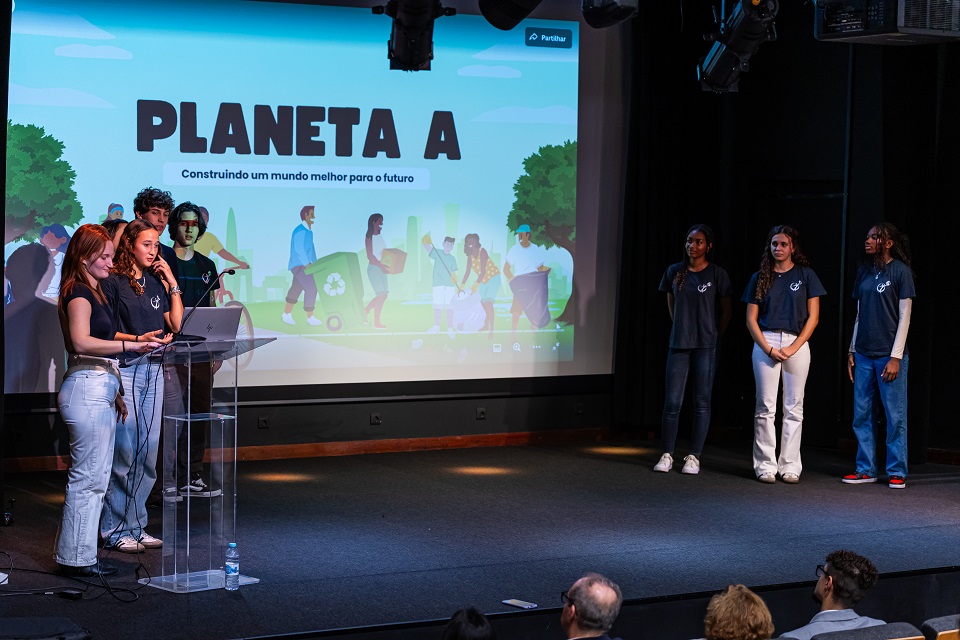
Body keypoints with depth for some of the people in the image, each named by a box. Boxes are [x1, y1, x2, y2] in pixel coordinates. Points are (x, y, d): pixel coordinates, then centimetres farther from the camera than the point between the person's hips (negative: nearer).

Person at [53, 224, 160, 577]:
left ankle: (75, 553, 16)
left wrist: (114, 393, 27)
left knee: (93, 476, 11)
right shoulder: (78, 293, -10)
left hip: (99, 390, 10)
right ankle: (77, 558, -2)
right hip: (86, 389, -10)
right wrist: (129, 345, -32)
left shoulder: (93, 292, 21)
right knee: (88, 477, -7)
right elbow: (82, 342, -25)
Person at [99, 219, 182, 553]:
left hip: (153, 369, 7)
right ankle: (115, 529, 1)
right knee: (125, 450, -7)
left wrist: (172, 285, 5)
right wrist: (137, 339, -20)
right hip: (124, 369, -7)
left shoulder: (156, 282, 15)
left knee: (148, 451, 7)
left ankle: (136, 525, 15)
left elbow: (176, 325, 10)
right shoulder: (113, 282, -5)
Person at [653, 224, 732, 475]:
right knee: (672, 401, 0)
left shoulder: (717, 274, -3)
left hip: (706, 346, -2)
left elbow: (726, 311, 5)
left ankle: (694, 457, 7)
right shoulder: (674, 272, 6)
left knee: (702, 402, 2)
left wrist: (714, 337, 9)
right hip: (678, 344, 3)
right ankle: (667, 455, 8)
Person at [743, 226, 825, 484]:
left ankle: (790, 466, 5)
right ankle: (765, 465, 3)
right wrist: (768, 349, -8)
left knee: (794, 408, 1)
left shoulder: (805, 275, 6)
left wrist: (793, 347, -9)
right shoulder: (760, 278, 9)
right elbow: (751, 319, 6)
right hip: (765, 342, 1)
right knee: (765, 407, -1)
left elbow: (813, 317, 2)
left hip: (796, 343, -1)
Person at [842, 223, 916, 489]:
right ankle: (866, 469, 13)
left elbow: (904, 317, -7)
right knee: (861, 415, 6)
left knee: (895, 416, -1)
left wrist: (896, 357, -11)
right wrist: (852, 351, 13)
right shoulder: (864, 272, 12)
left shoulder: (900, 271, -5)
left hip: (889, 355, -6)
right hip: (863, 355, 6)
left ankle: (897, 472, 5)